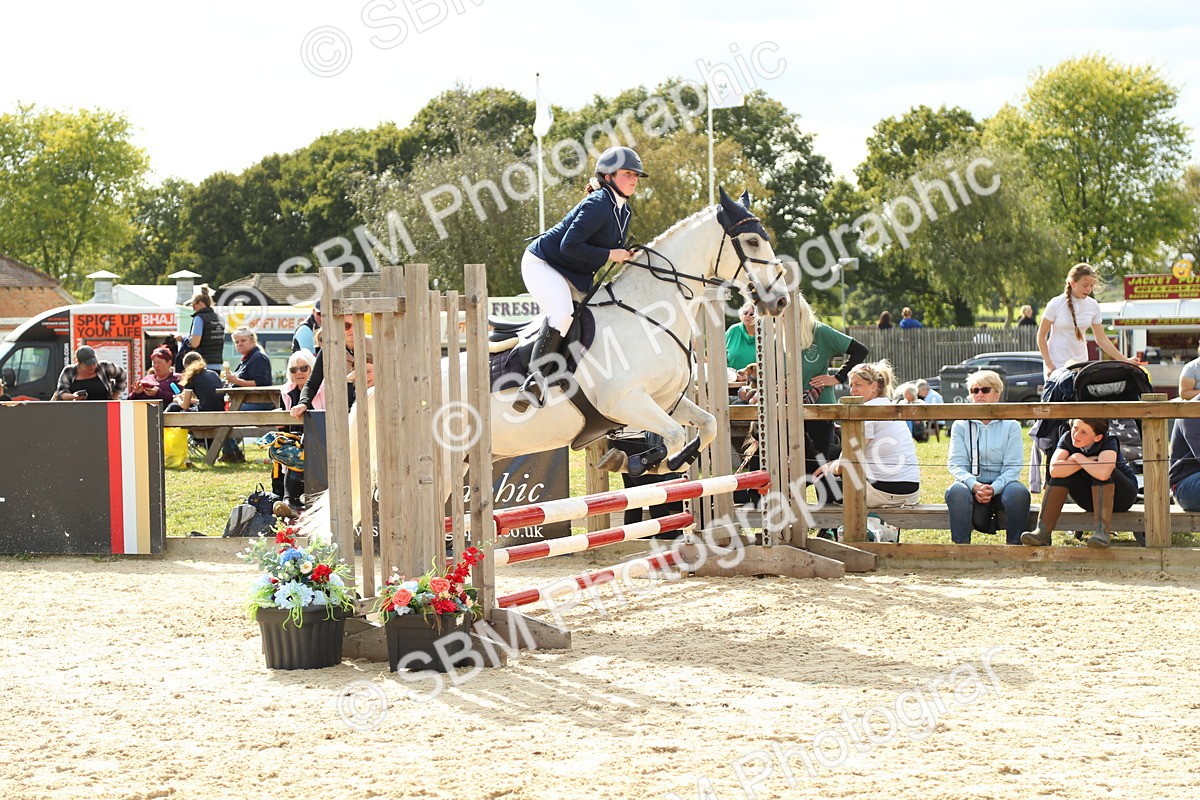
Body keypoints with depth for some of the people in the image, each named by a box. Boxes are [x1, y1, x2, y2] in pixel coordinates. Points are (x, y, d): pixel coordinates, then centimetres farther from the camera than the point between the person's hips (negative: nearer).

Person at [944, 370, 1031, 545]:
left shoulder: (1011, 426, 7)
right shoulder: (961, 425, 10)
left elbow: (1013, 466, -2)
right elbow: (956, 464, 0)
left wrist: (994, 488, -21)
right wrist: (975, 486, -21)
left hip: (1001, 485, 0)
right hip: (972, 484, 0)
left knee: (1018, 492, -34)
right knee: (956, 491, -34)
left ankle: (1014, 546, -24)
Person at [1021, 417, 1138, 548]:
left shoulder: (1109, 442, -25)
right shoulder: (1068, 438, -12)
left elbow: (1103, 473, -45)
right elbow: (1054, 470, -28)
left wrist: (1078, 457, -28)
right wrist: (1088, 461, -28)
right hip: (1091, 498, 4)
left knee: (1100, 473, -34)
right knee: (1061, 473, -20)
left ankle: (1103, 531, -40)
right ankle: (1043, 531, -26)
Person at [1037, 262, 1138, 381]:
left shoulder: (1093, 306, 0)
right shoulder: (1056, 304, -11)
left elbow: (1101, 339, 7)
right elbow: (1041, 336, -4)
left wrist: (1125, 361, 2)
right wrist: (1049, 365, -13)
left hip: (1081, 363, 4)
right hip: (1056, 365, -4)